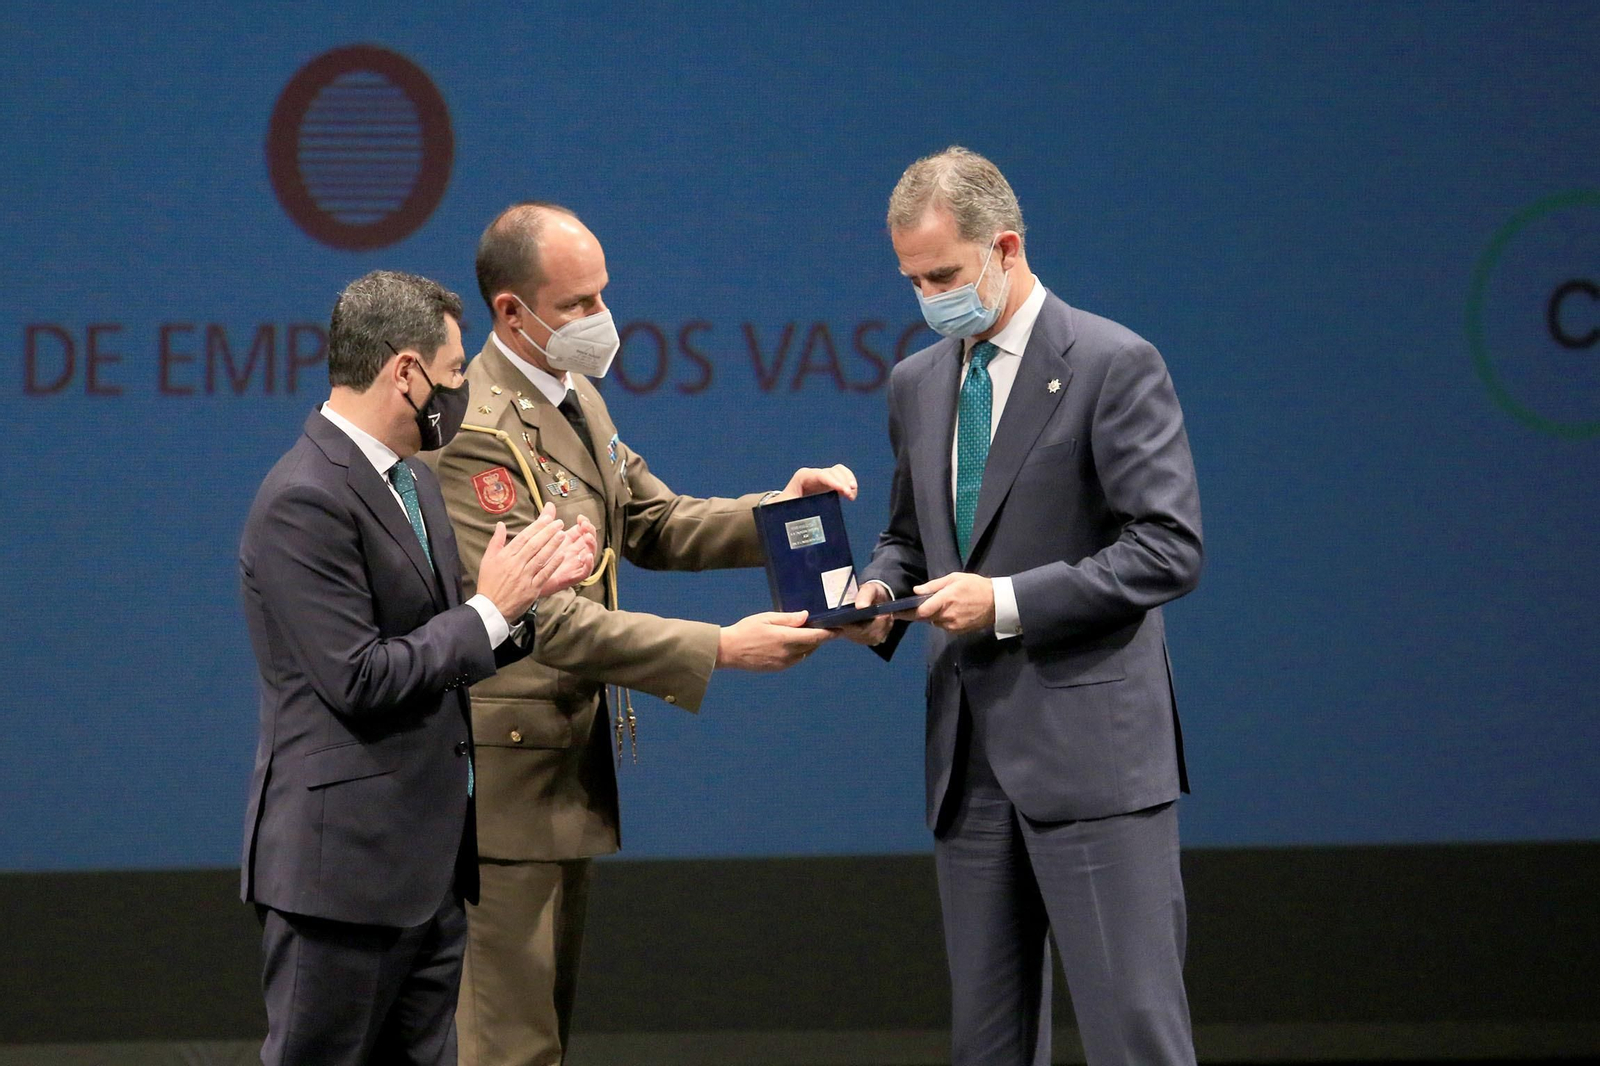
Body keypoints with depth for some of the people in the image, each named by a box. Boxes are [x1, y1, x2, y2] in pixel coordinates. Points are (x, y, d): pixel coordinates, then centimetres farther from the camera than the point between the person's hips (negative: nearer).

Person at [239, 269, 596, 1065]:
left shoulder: (412, 481, 14)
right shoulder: (305, 502, -17)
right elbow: (360, 680, -21)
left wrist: (527, 592, 1)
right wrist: (491, 608, -13)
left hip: (427, 864, 9)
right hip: (343, 862, -9)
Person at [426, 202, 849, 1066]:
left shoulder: (576, 396, 10)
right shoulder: (477, 436, -23)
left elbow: (654, 525, 17)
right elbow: (546, 619, -27)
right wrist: (720, 650, -28)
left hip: (569, 760, 10)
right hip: (506, 770, -10)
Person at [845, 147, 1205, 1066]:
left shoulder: (1113, 366, -7)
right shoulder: (918, 385, 15)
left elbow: (1169, 549, -13)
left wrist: (1007, 600, -18)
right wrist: (881, 589, 2)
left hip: (1090, 747, -7)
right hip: (970, 750, 7)